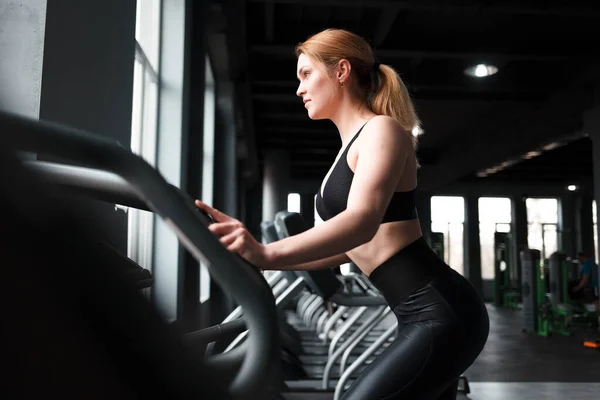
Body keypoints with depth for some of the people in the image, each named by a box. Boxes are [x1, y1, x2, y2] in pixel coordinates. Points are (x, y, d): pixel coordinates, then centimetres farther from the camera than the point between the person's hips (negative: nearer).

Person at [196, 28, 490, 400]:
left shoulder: (382, 130, -10)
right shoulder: (353, 147, 18)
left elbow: (362, 222, -29)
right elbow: (349, 248, 18)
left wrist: (267, 254, -42)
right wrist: (258, 251, 11)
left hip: (441, 312, -10)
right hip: (430, 314, 10)